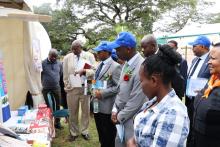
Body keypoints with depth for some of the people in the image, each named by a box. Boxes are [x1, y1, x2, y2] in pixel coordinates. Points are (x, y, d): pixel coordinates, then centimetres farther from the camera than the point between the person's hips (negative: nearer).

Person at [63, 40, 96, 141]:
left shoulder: (89, 56, 2)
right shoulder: (67, 57, 4)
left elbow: (94, 71, -4)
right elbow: (65, 74, 6)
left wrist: (84, 71, -21)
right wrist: (67, 86, 1)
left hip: (85, 88, 0)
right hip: (72, 89, 1)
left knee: (86, 111, 10)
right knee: (72, 112, 8)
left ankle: (84, 131, 27)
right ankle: (73, 132, 23)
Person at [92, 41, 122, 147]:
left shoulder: (115, 67, -16)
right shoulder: (100, 65, 12)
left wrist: (103, 93, -22)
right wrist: (94, 89, 7)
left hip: (107, 107, -8)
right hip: (97, 105, 8)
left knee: (108, 137, 8)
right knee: (101, 135, 22)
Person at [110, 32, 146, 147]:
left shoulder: (141, 67, -24)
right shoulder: (127, 64, 4)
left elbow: (136, 101, -22)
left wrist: (120, 117, -11)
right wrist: (115, 110, 2)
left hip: (133, 120, -8)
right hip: (122, 118, 8)